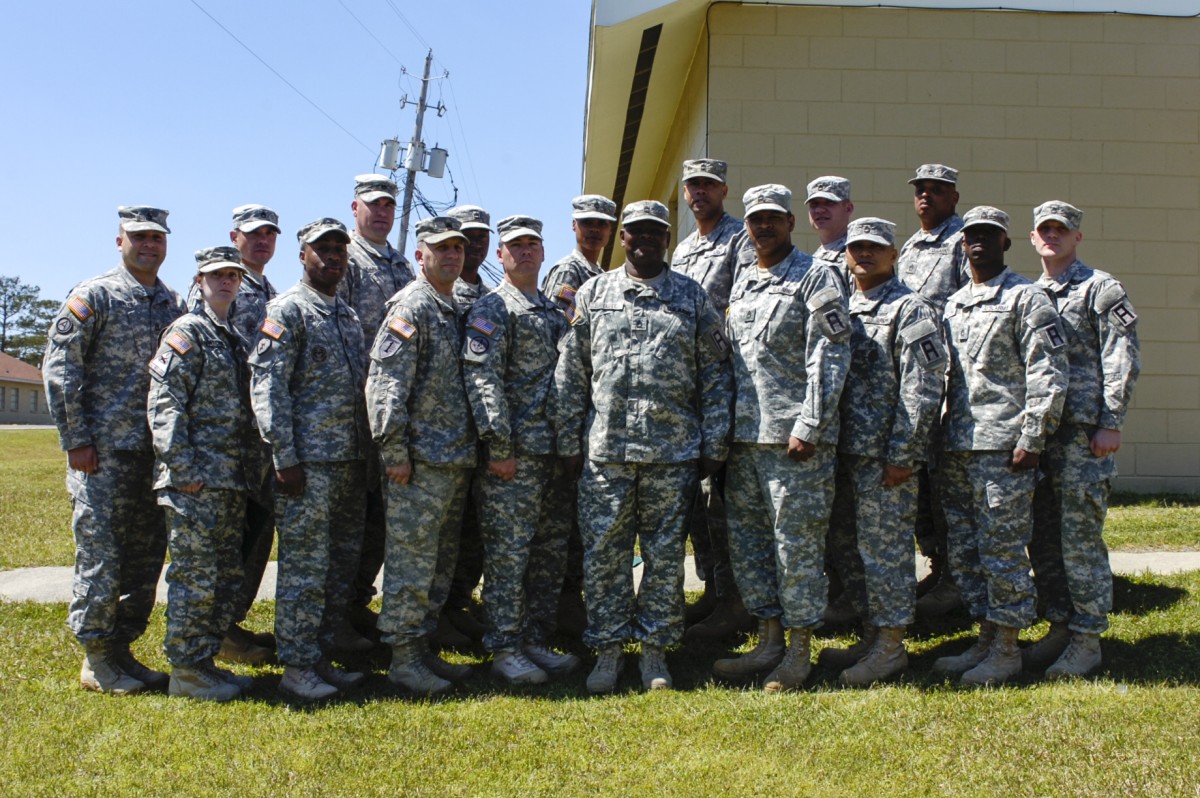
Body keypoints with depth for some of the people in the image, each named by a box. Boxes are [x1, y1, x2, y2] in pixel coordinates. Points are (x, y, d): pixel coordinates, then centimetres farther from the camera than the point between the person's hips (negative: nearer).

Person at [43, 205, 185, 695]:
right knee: (101, 553, -2)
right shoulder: (94, 296, -4)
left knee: (146, 556, 9)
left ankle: (121, 649, 20)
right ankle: (95, 660, 8)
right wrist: (76, 440, -11)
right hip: (104, 451, -6)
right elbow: (58, 367, -7)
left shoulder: (175, 305, 13)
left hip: (158, 453, 6)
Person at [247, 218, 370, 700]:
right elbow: (266, 385, -12)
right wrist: (284, 457, -17)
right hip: (308, 462, -8)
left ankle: (323, 657, 21)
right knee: (305, 568, -4)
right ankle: (297, 668, 5)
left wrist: (365, 456, 15)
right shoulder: (287, 310, -5)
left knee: (342, 567, 11)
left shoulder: (349, 316, 18)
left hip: (350, 462, 8)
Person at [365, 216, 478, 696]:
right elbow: (385, 382, -16)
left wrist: (476, 448, 17)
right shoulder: (410, 307, -9)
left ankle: (423, 648, 23)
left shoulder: (458, 310, 17)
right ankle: (403, 659, 4)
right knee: (411, 560, -4)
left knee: (440, 562, 13)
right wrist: (394, 451, -19)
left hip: (457, 459, 9)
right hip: (420, 459, -9)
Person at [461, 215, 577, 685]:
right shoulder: (491, 310, -3)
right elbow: (482, 379, -12)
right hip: (514, 452, -7)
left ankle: (535, 640, 20)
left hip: (554, 451, 8)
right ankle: (504, 650, 3)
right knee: (508, 551, -5)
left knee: (551, 551, 10)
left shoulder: (556, 311, 20)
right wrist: (499, 446, -19)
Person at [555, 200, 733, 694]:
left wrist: (714, 444, 0)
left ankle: (656, 652, 17)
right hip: (605, 450, 0)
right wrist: (570, 442, 1)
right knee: (603, 553, 3)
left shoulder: (693, 297, 8)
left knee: (665, 555, 6)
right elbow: (570, 374, 7)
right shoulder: (592, 294, 9)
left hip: (674, 451, 0)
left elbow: (715, 375, 6)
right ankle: (608, 651, 15)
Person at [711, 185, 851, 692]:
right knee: (746, 539, 10)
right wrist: (726, 429, 12)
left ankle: (799, 649, 9)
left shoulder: (815, 278, -2)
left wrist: (808, 427, -17)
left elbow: (831, 357, -10)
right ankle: (770, 639, 21)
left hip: (795, 438, -7)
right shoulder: (741, 284, 18)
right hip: (745, 438, 7)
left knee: (797, 543, -2)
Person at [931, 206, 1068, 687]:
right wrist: (937, 438, 14)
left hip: (1003, 447, -7)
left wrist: (1031, 440, -15)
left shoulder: (1027, 299, -4)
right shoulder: (952, 305, 18)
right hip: (956, 448, 7)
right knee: (964, 552, 11)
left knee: (1002, 551, -2)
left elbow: (1049, 375, -10)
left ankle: (1007, 650, 9)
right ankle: (985, 640, 23)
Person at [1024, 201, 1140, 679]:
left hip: (1084, 433, -6)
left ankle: (1087, 639, 5)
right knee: (1043, 538, 9)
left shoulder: (1101, 289, -1)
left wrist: (1111, 424, -14)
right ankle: (1060, 627, 21)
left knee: (1080, 539, -4)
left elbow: (1122, 361, -7)